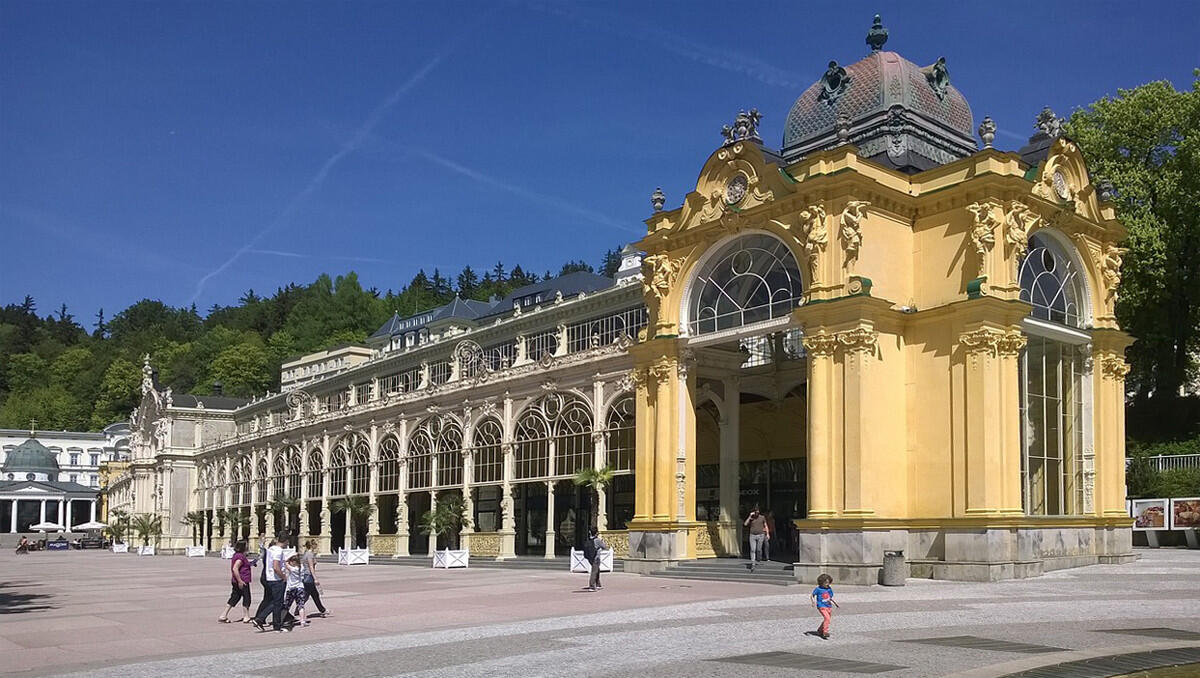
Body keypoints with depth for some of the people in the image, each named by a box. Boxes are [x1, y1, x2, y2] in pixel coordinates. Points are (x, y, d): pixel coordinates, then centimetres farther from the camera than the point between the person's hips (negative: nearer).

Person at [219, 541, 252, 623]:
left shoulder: (236, 555, 14)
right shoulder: (240, 556, -18)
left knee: (234, 598, 12)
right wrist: (240, 581, -24)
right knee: (246, 598, 1)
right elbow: (235, 568, -25)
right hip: (242, 581, -10)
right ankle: (246, 617, 8)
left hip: (236, 581, 10)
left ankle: (223, 616, 10)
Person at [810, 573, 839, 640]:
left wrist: (836, 603, 15)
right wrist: (813, 602, -13)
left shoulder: (829, 589, 7)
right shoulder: (818, 589, -8)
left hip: (829, 606, 6)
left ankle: (820, 631, 33)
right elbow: (812, 595, 1)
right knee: (827, 618, -23)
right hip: (822, 606, -6)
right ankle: (825, 632, -20)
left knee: (827, 619, 12)